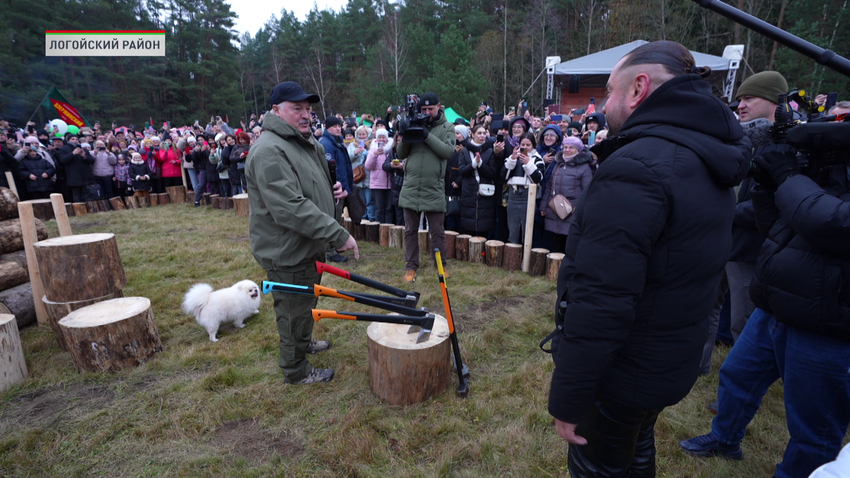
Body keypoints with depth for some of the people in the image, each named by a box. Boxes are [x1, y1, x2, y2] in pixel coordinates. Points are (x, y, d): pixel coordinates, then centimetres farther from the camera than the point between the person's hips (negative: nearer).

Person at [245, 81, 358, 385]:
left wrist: (332, 191, 3)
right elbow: (290, 209, -33)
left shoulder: (308, 144, 11)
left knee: (308, 302, 28)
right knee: (295, 310, 7)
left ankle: (304, 342, 52)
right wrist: (338, 235, -32)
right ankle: (296, 371, 28)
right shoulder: (269, 151, -24)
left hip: (308, 246, 10)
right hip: (287, 254, -10)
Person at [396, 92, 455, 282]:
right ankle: (411, 267, 20)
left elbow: (448, 151, -14)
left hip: (434, 190, -2)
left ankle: (441, 265, 23)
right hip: (410, 188, 3)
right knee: (410, 230, 9)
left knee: (437, 231, 7)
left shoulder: (447, 128, 4)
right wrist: (404, 139, -11)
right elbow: (401, 154, 9)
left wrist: (427, 135, -19)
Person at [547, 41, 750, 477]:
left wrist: (567, 399, -22)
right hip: (672, 362, 9)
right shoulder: (708, 163, 4)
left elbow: (600, 305, -30)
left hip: (619, 375, -9)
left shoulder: (635, 169, -27)